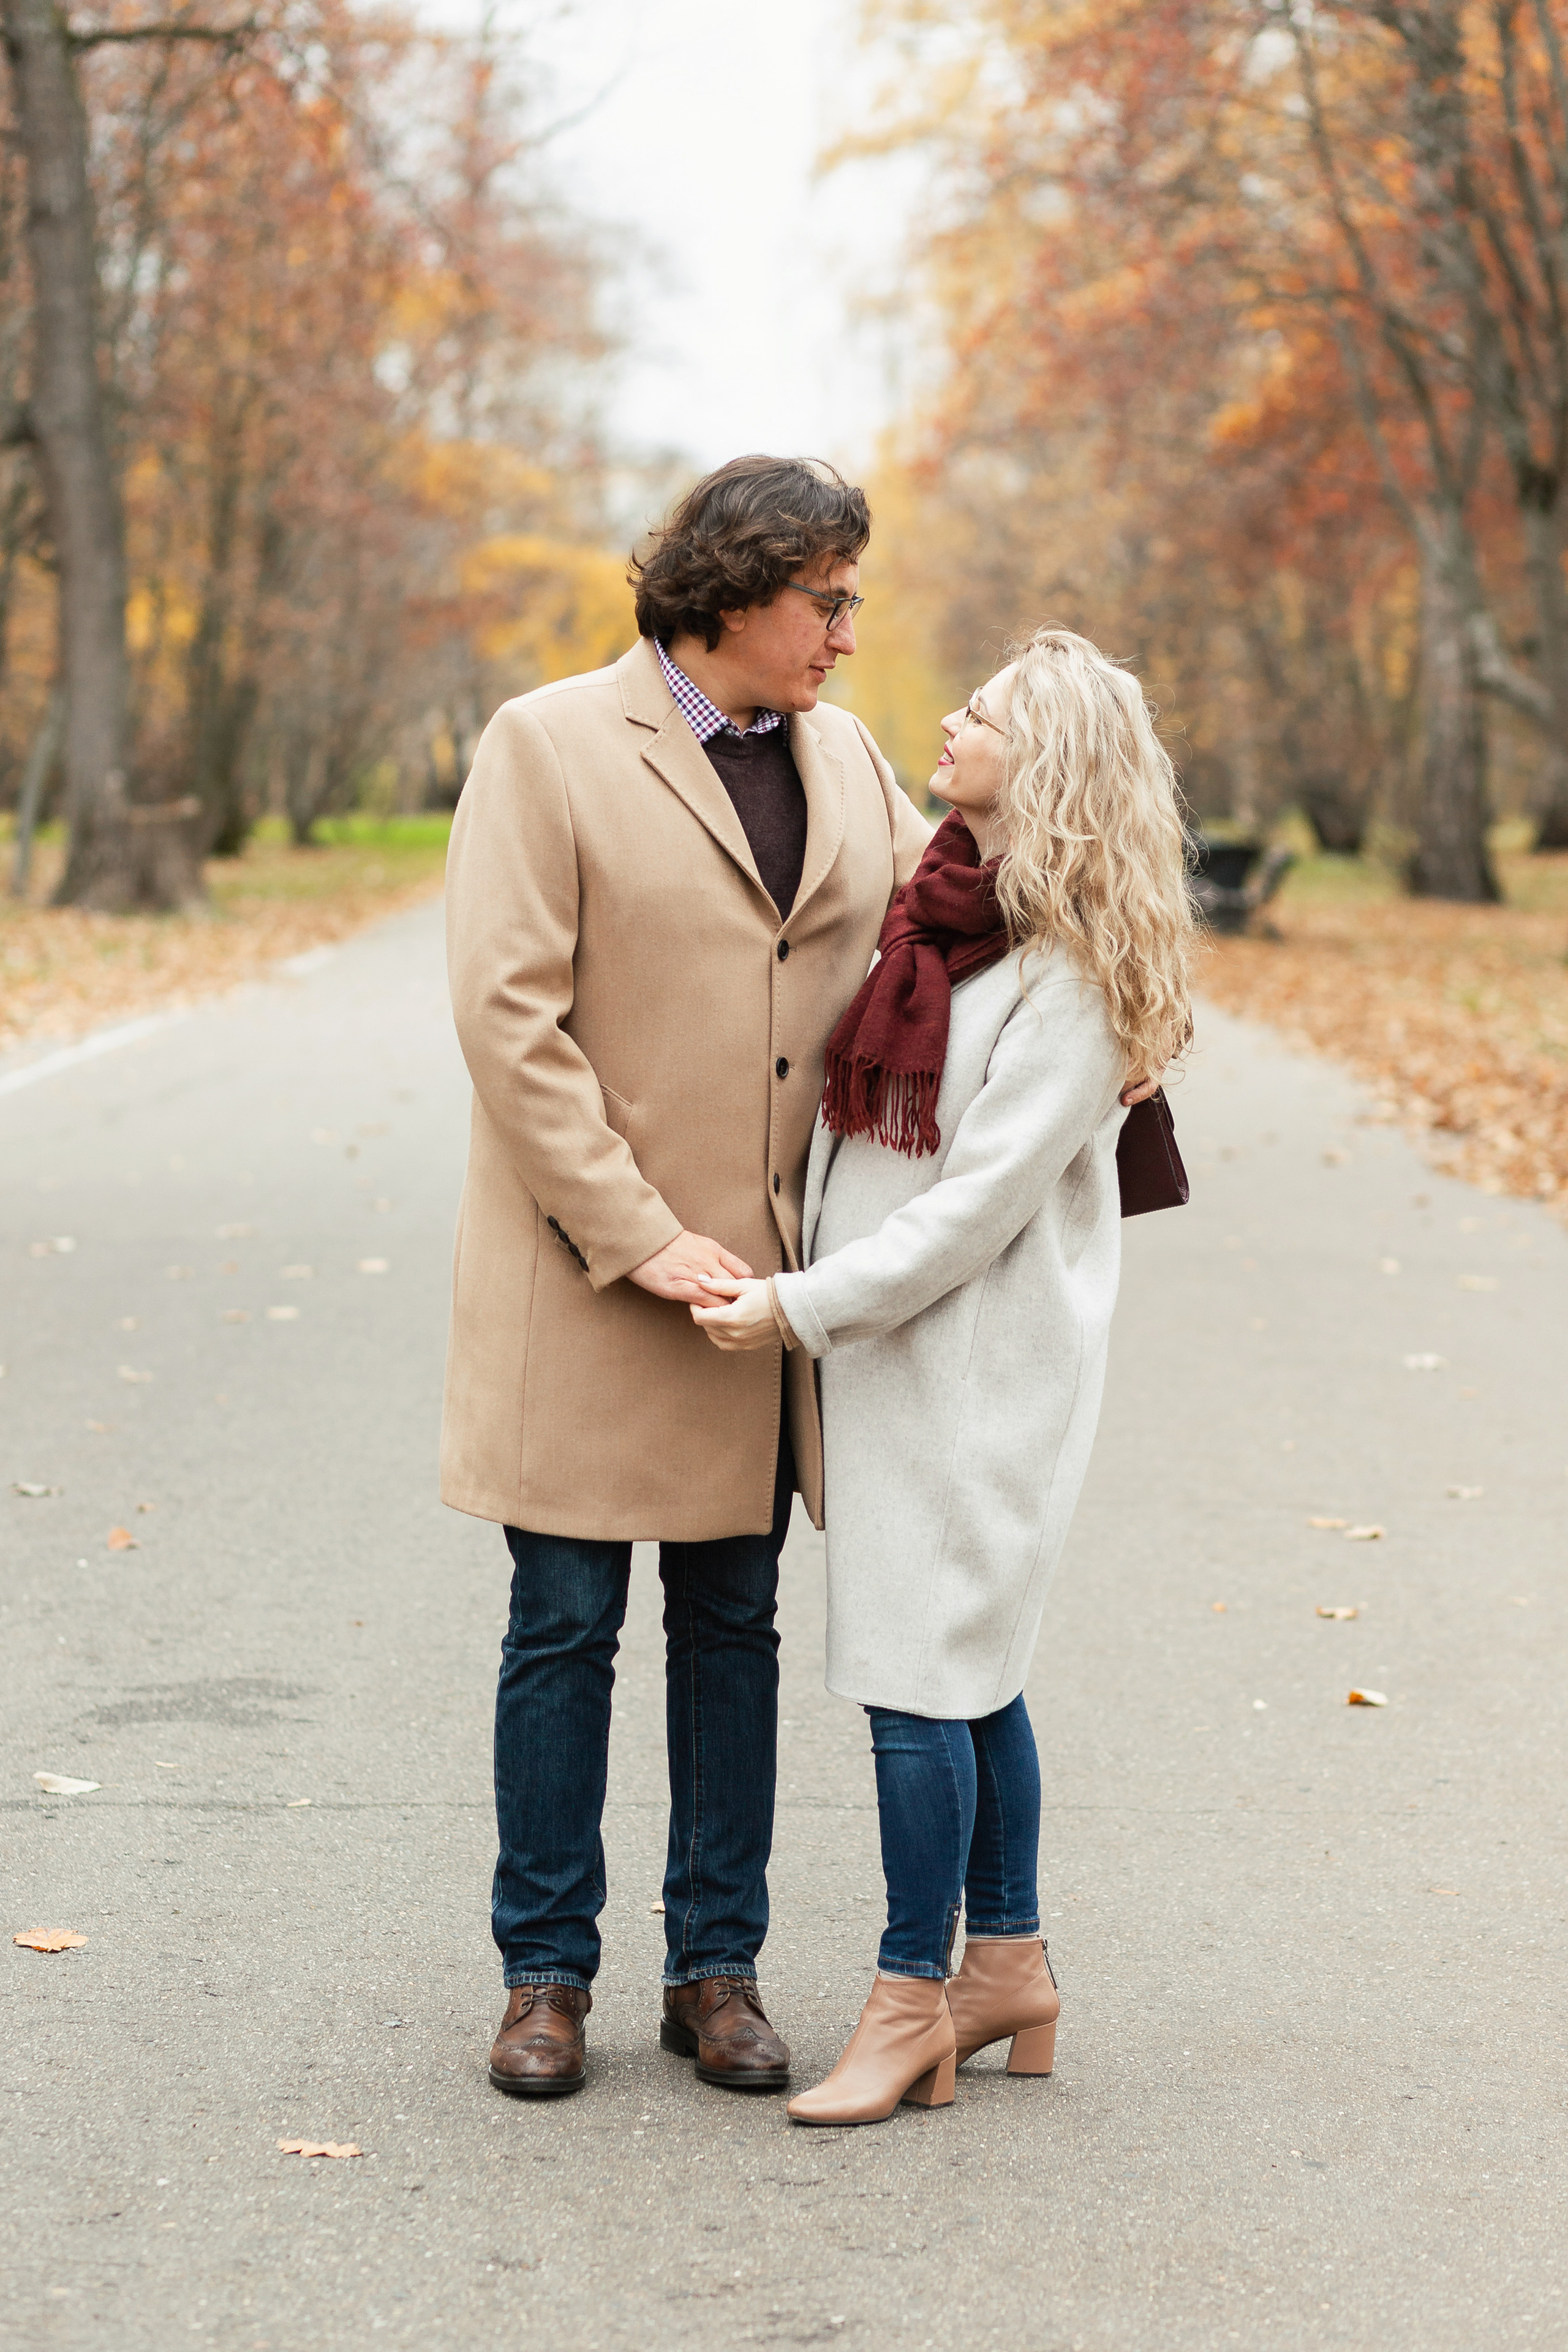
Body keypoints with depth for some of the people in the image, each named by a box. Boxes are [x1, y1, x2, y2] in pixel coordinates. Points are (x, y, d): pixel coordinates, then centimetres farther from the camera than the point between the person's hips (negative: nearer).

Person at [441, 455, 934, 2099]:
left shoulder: (846, 762, 9)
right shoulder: (550, 747, -8)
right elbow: (506, 1016, -13)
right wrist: (636, 1234, -18)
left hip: (767, 1270, 5)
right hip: (585, 1277, -5)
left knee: (733, 1625, 10)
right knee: (565, 1627, 3)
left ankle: (715, 1971, 20)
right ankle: (546, 1976, 16)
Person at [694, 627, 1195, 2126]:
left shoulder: (1074, 965, -15)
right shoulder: (937, 906, 10)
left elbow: (986, 1197, -18)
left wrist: (803, 1308, -17)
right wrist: (795, 1291, 9)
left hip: (977, 1357, -8)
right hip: (887, 1340, 8)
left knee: (922, 1673, -5)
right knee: (969, 1667, 14)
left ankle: (912, 2002, 4)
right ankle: (1006, 1965, 24)